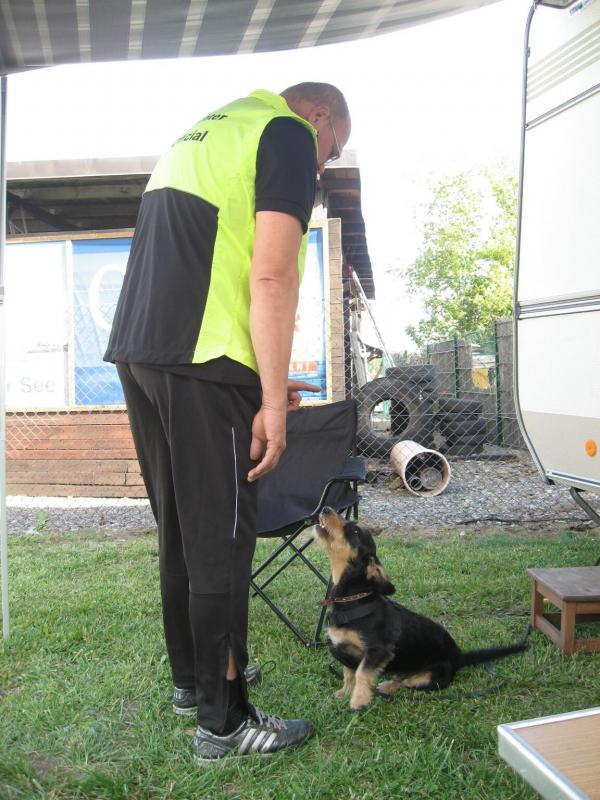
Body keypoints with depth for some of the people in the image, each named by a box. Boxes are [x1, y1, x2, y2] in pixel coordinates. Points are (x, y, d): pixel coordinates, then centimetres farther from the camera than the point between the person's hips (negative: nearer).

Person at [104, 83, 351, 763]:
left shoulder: (201, 134, 28)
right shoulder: (288, 134, 0)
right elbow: (270, 278, -14)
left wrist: (261, 384, 26)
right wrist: (273, 400, -11)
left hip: (136, 350, 9)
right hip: (200, 360, -9)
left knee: (178, 529, 17)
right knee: (220, 540, -1)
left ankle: (191, 678, 32)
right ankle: (224, 720, 12)